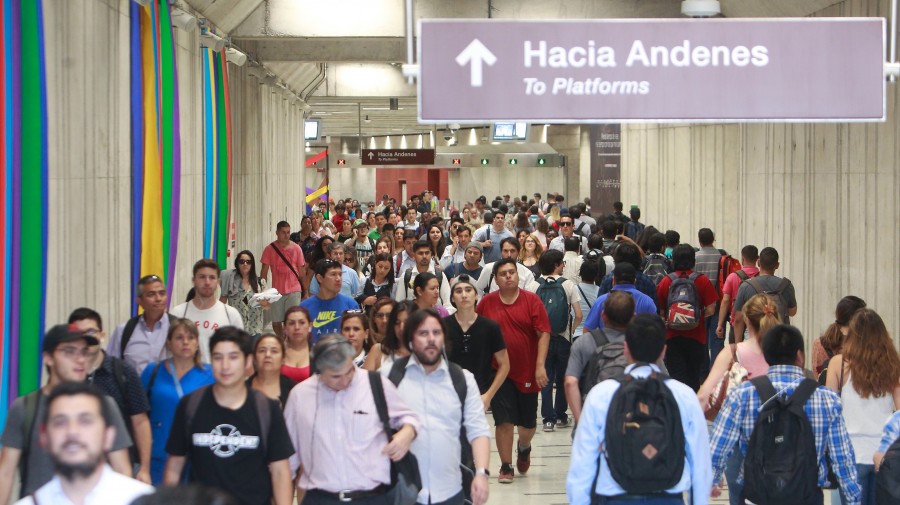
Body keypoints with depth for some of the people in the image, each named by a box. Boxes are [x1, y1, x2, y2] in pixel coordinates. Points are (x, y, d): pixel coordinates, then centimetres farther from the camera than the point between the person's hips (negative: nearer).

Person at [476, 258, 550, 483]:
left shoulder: (531, 300, -3)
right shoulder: (487, 302, 1)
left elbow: (544, 333, -6)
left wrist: (540, 365, -15)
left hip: (527, 372, 0)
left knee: (528, 424, 11)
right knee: (504, 421, -4)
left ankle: (524, 448, 43)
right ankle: (506, 467, 8)